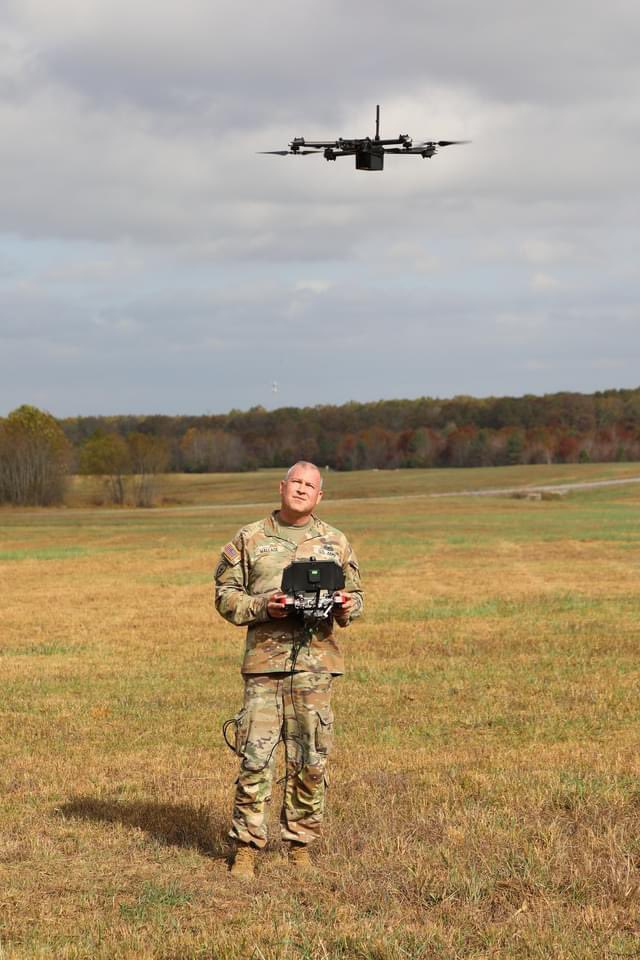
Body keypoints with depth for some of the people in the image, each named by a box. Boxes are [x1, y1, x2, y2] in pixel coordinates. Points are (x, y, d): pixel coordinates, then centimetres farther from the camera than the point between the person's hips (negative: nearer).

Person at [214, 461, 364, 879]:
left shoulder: (335, 542, 13)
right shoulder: (250, 539, 8)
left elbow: (356, 596, 17)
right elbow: (226, 595, 8)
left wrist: (345, 607, -6)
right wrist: (262, 607, -10)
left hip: (316, 660, 2)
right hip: (264, 658, -1)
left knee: (310, 760, 2)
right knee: (256, 757, -5)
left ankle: (301, 844, 13)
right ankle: (246, 848, 1)